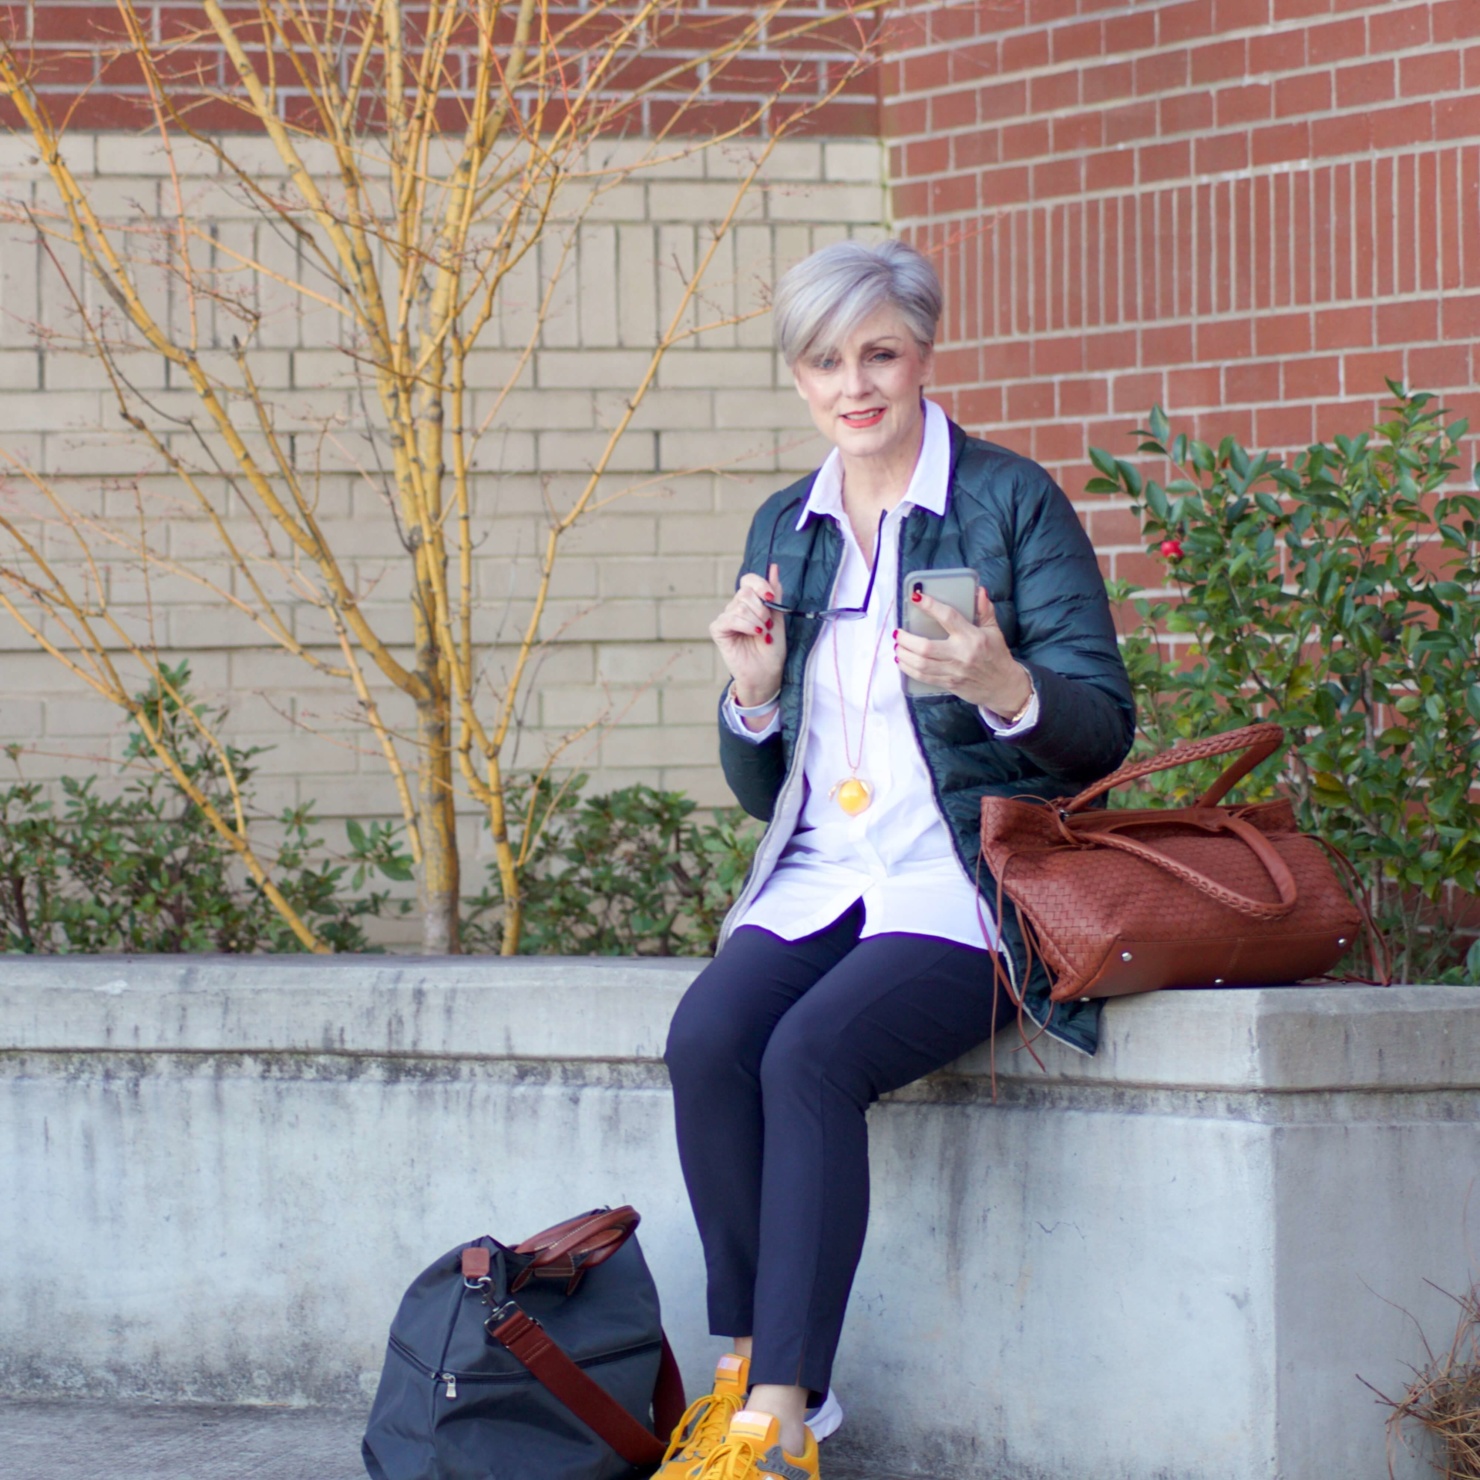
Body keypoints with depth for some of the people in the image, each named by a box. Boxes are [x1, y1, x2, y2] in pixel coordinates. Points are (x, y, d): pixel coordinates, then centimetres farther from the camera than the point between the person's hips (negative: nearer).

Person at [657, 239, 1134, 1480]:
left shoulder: (1014, 501, 1)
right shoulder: (785, 527, 16)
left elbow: (1104, 729, -4)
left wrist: (1004, 687, -25)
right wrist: (753, 688, -2)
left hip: (970, 888, -5)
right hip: (819, 883, 5)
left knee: (812, 1052, -31)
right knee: (707, 1035, -26)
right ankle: (752, 1365, -17)